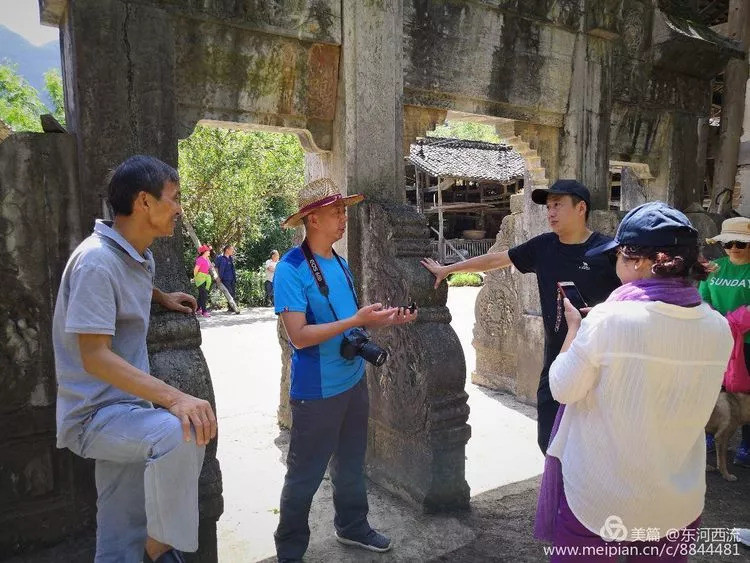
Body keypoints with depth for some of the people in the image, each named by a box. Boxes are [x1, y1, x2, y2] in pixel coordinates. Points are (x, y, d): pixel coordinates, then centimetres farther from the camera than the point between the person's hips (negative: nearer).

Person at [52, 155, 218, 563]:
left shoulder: (140, 256, 8)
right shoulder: (97, 260, -21)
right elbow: (95, 357, -28)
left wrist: (162, 298, 21)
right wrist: (173, 398, -36)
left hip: (127, 408, 9)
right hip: (94, 414, -9)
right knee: (179, 433, -35)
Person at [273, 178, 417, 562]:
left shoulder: (340, 263, 7)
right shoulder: (290, 269, -18)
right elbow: (299, 336, -25)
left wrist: (385, 319, 0)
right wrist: (358, 320, -27)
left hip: (354, 380, 8)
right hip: (317, 391, -7)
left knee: (351, 464, 23)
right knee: (305, 475, 9)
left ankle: (352, 526, 44)